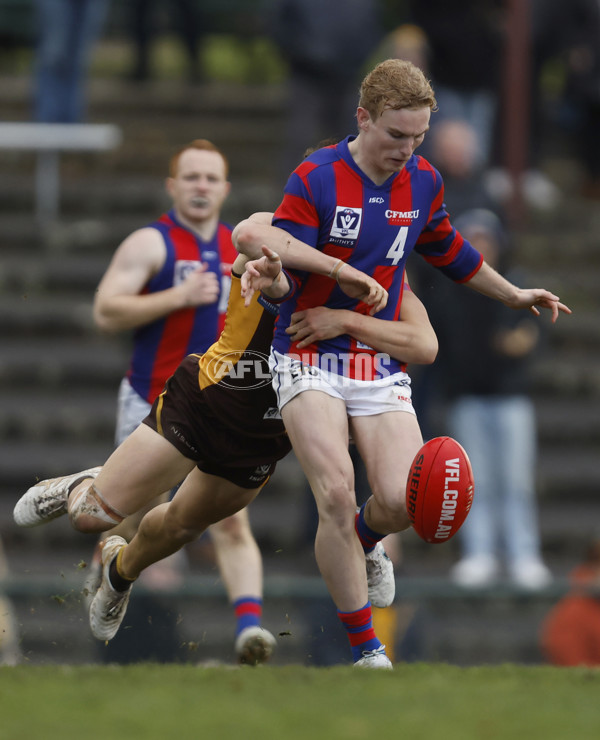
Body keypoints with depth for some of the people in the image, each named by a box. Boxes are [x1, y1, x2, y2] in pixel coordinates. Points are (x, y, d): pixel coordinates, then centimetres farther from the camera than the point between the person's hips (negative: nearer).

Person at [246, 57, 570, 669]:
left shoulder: (423, 183, 7)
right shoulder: (314, 178, -9)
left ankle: (353, 547, 25)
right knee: (336, 493, -22)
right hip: (310, 359, -4)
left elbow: (448, 251, 27)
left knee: (404, 503, -14)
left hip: (381, 364, 4)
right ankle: (364, 649, -12)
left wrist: (513, 296, 35)